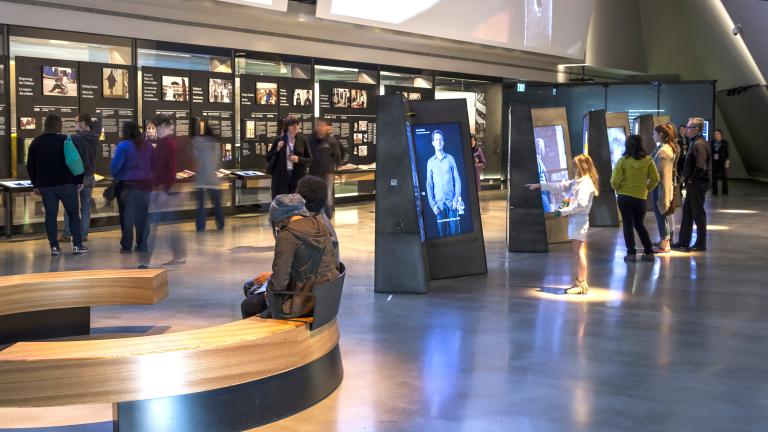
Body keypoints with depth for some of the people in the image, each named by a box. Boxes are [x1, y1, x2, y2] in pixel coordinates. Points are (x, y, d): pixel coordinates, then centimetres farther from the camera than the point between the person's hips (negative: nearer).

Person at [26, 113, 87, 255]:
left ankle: (54, 246, 4)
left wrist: (36, 185, 17)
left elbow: (30, 167, 9)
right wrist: (79, 181, 2)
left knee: (50, 215, 6)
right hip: (66, 184, -2)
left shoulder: (36, 143, 5)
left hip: (45, 185, 3)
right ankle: (77, 245, 5)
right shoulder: (66, 140, -5)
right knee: (73, 213, 6)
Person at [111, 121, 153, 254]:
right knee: (142, 216, 9)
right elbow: (153, 166, 11)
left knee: (127, 217, 3)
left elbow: (114, 166, -11)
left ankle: (126, 246, 5)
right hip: (145, 184, 5)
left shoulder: (123, 146, -12)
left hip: (128, 185, -5)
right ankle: (142, 245, 10)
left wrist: (115, 175, 7)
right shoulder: (148, 146, 5)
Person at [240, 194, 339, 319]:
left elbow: (279, 280, -19)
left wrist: (269, 294, 4)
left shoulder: (287, 236, -17)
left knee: (247, 306, 10)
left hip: (305, 302, -8)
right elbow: (333, 261, 13)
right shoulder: (320, 225, 4)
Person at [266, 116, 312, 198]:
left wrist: (299, 159, -12)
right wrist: (277, 149, -8)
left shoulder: (302, 140, 4)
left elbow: (310, 160, 6)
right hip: (281, 177, 0)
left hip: (298, 177, 0)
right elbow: (268, 158, 8)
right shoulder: (278, 140, 3)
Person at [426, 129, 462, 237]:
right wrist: (432, 204, -3)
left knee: (454, 230, -3)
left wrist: (457, 198, -8)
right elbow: (429, 185, 6)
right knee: (442, 232, 2)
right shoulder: (430, 162, 6)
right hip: (439, 203, 1)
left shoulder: (450, 158, 5)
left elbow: (457, 180, 4)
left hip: (452, 202, -1)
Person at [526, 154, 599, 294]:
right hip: (574, 220, 9)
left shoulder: (586, 183, -12)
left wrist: (563, 211, -16)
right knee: (576, 252, 10)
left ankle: (582, 284, -5)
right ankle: (579, 282, 13)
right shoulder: (577, 181, 16)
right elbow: (560, 187, 21)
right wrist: (540, 186, 22)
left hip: (579, 220, -9)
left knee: (579, 252, -7)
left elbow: (581, 204, -21)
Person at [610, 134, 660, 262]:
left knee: (628, 225, 6)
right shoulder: (647, 160, -3)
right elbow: (655, 178, -5)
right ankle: (649, 252, 14)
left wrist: (618, 189, 7)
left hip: (624, 197, -2)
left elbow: (615, 181, -13)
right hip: (640, 197, 2)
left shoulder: (623, 160, -9)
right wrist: (647, 189, 10)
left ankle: (631, 253, 3)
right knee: (640, 225, 17)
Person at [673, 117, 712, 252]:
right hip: (693, 184, 10)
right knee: (687, 211, 15)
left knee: (698, 213, -1)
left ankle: (701, 244, 8)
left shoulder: (699, 145, -19)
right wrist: (686, 178, 11)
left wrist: (690, 180, -16)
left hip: (698, 184, -10)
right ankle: (683, 242, 22)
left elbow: (701, 167, -26)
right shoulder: (695, 143, 13)